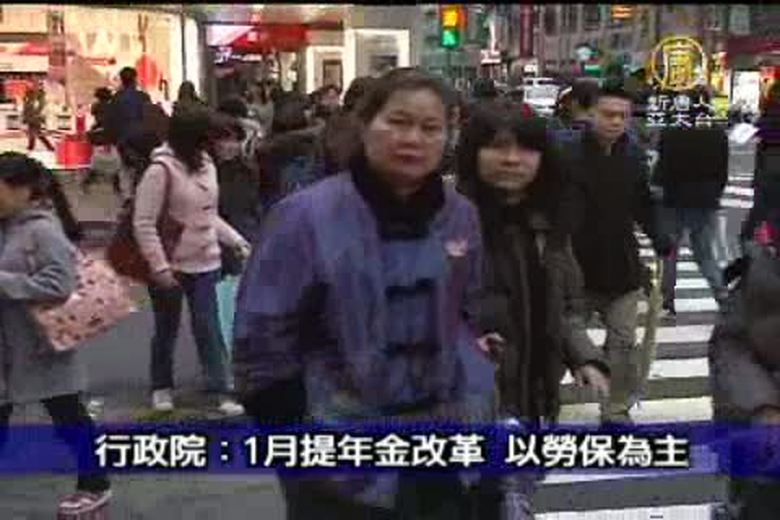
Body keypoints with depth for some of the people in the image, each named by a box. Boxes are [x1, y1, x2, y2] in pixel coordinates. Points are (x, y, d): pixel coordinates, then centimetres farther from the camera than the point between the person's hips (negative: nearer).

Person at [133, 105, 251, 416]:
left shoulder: (206, 164, 5)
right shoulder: (161, 169, -17)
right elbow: (144, 224, -18)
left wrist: (236, 241, 5)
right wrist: (159, 267, -21)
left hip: (205, 263, 5)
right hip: (170, 266, -5)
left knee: (209, 329, 5)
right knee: (167, 329, 13)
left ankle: (223, 392, 9)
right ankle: (162, 387, 31)